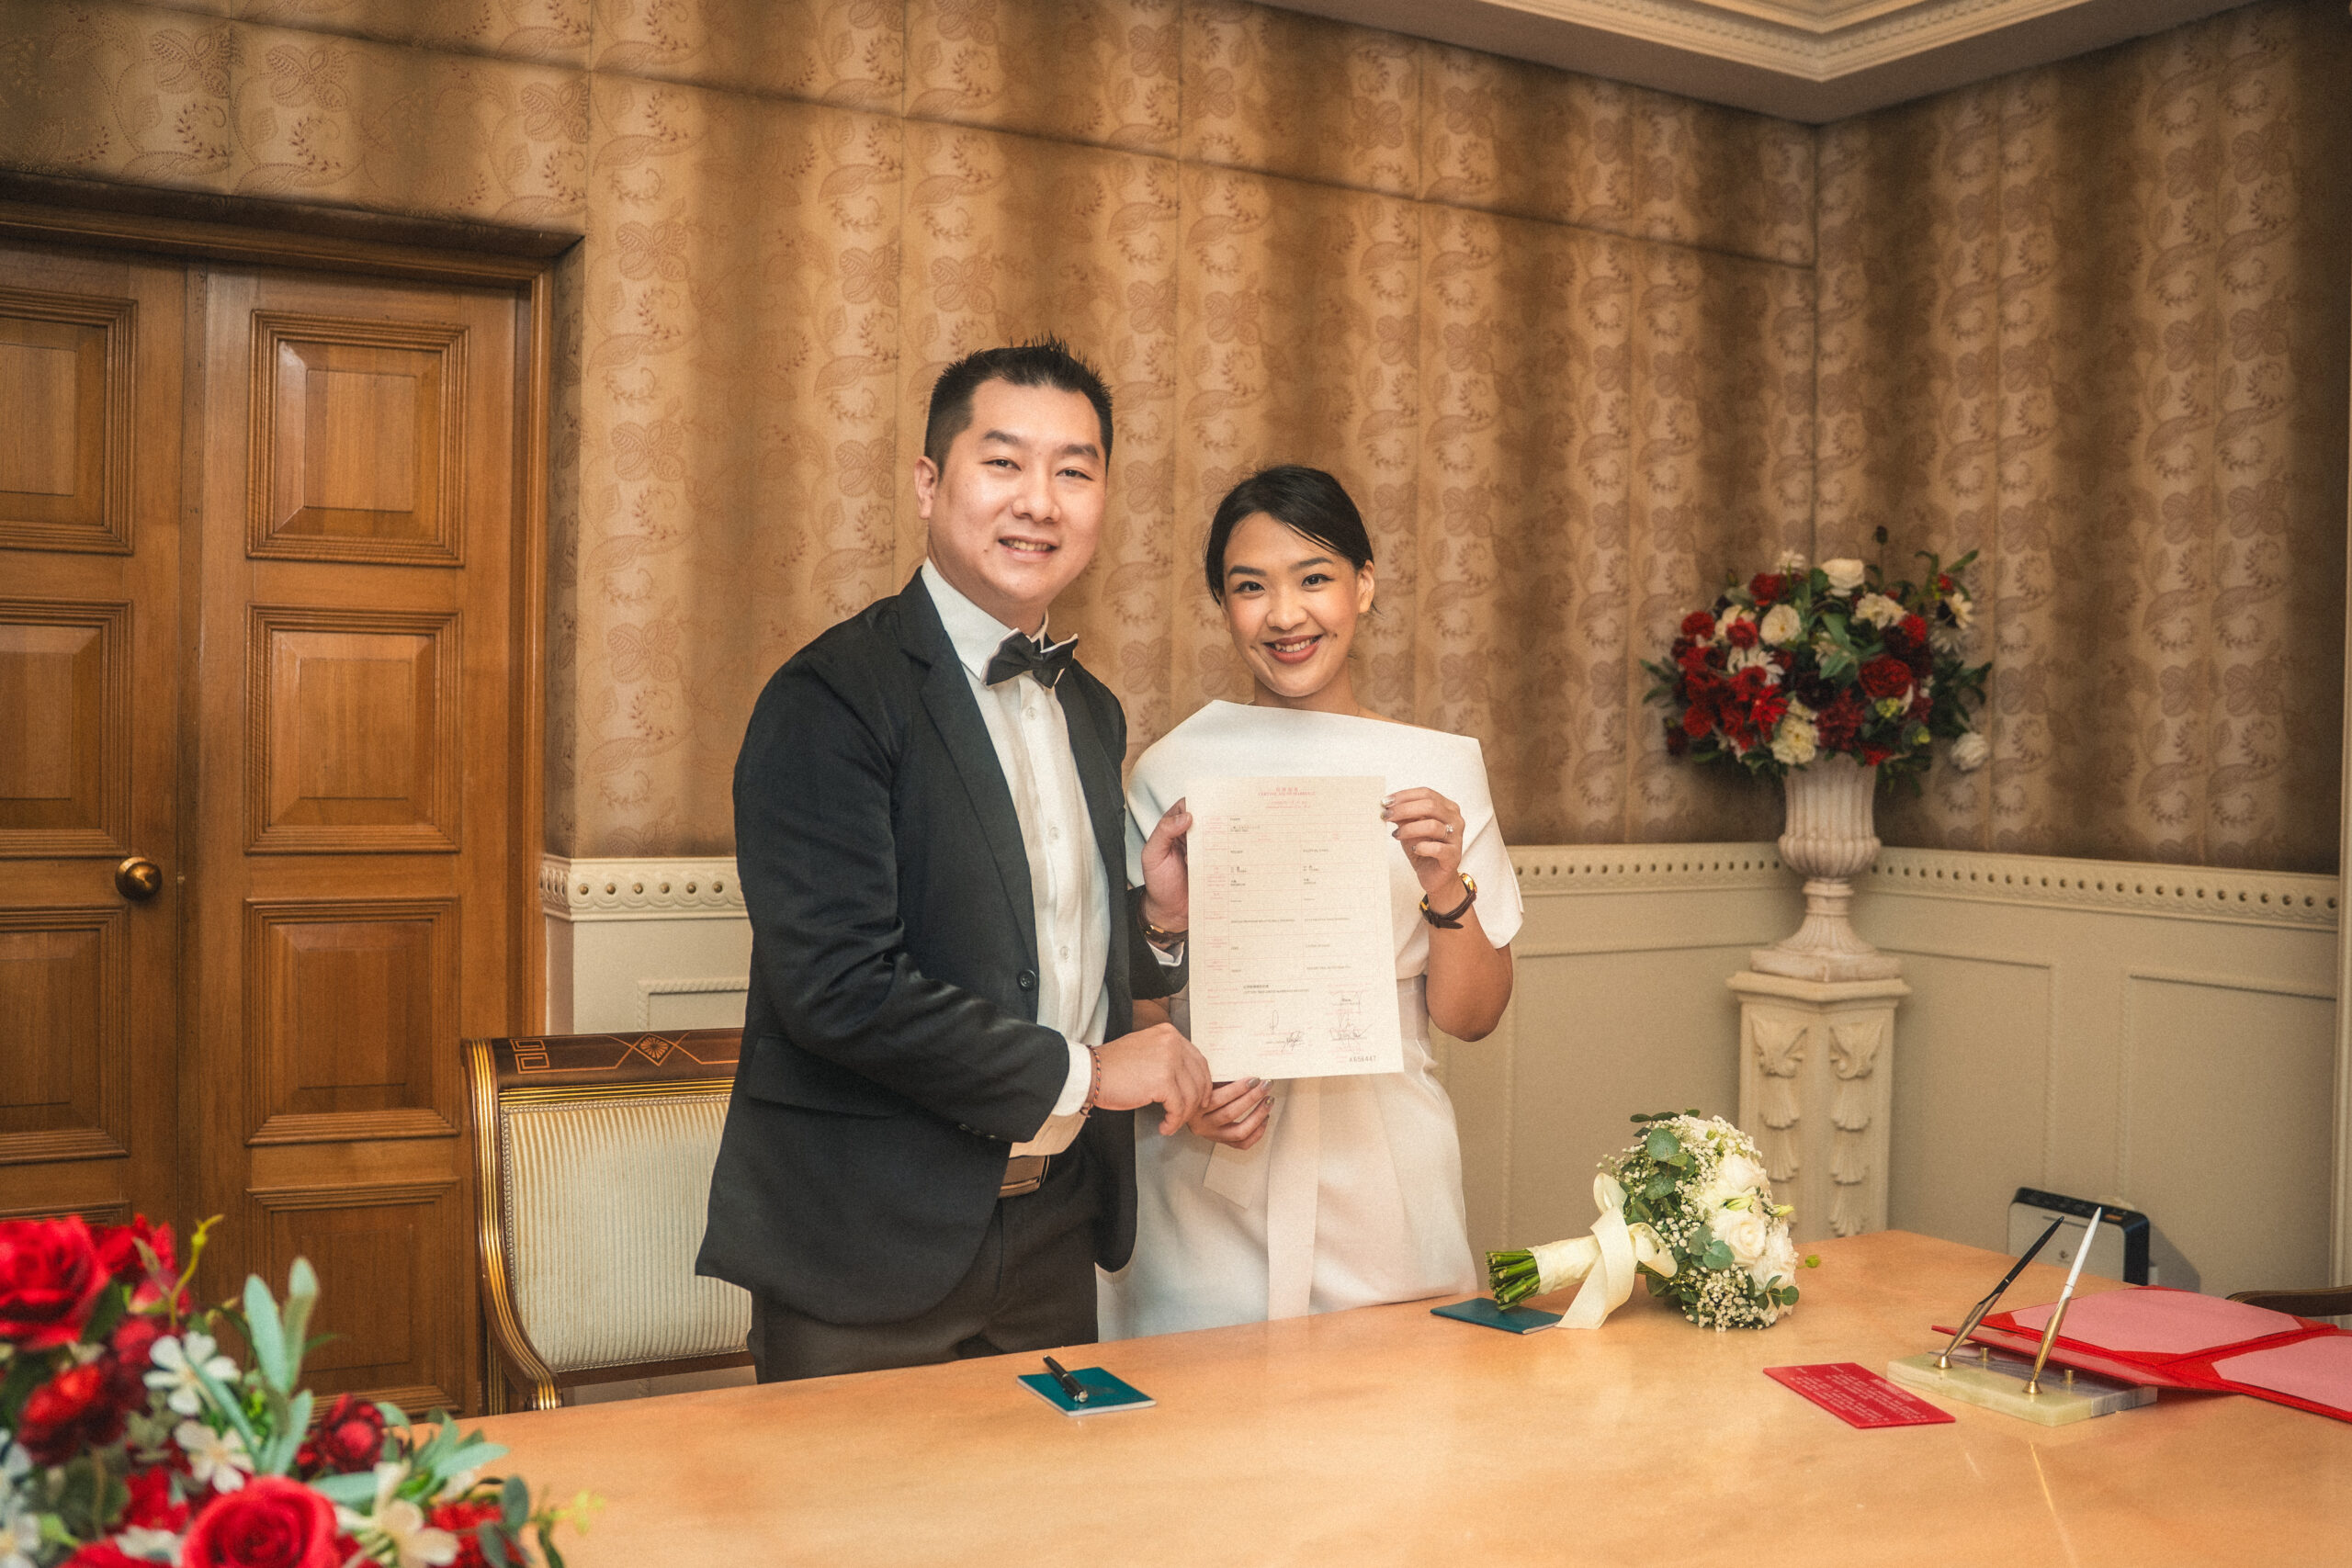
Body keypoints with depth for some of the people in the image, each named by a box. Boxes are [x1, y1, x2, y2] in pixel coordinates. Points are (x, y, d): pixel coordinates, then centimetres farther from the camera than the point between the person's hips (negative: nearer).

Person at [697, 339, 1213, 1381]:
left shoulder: (1092, 713, 11)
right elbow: (836, 984, -23)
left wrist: (1156, 918, -2)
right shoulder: (833, 698, -15)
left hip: (1052, 1238, 7)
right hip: (869, 1251, -7)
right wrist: (1082, 1072, -16)